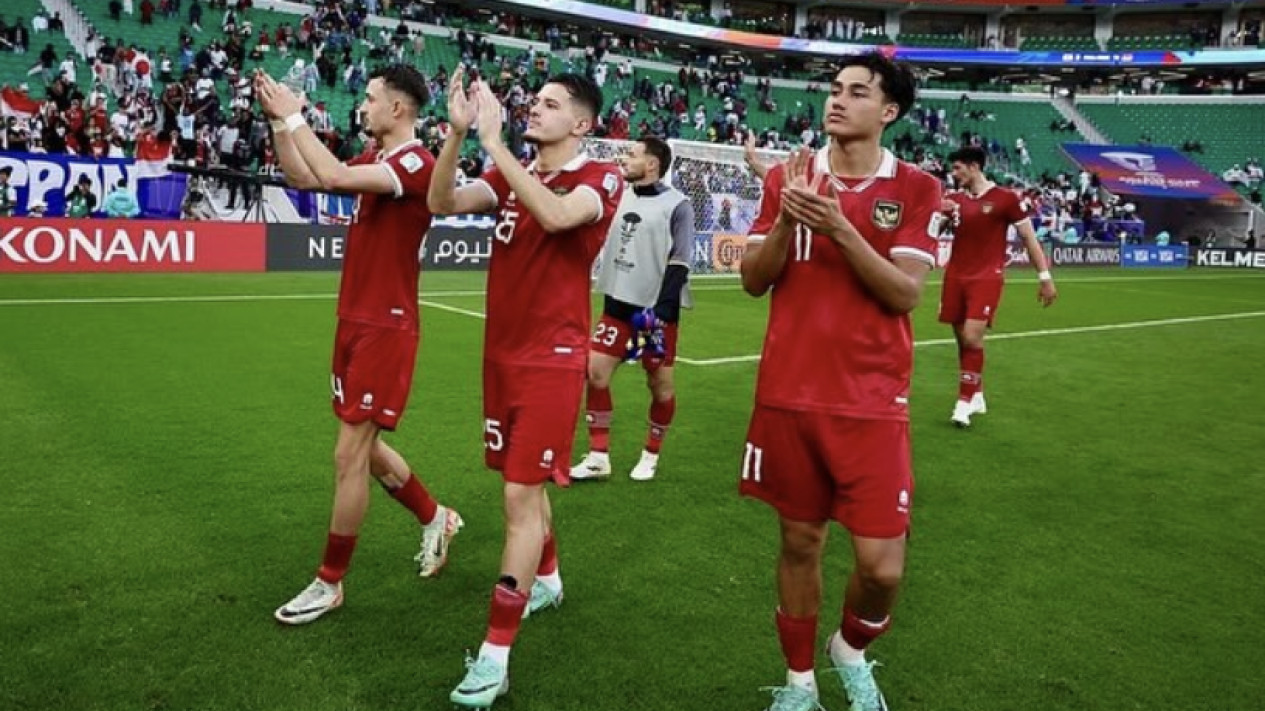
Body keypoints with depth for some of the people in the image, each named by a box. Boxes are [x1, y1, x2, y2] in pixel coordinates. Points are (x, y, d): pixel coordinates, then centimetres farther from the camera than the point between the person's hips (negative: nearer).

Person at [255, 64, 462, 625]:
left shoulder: (416, 163, -16)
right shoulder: (374, 160, 11)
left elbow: (334, 177, -30)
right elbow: (303, 178, 16)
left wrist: (293, 116, -19)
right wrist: (277, 120, 6)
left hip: (385, 328, -9)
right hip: (356, 321, 9)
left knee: (350, 455, -2)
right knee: (364, 447, 16)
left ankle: (330, 583, 12)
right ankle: (436, 519, 37)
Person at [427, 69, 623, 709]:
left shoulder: (601, 179, -8)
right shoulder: (511, 176, 9)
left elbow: (555, 214, -30)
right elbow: (443, 203, -5)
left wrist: (493, 140, -27)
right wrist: (458, 130, -17)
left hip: (552, 358, -7)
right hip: (502, 353, 7)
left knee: (521, 494, -8)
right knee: (523, 482, 19)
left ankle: (495, 654, -1)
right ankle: (546, 579, 44)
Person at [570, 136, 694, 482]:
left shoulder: (676, 204, -9)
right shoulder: (621, 195, 9)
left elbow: (679, 263, -14)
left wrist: (660, 310, -21)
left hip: (655, 308, -5)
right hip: (618, 301, 6)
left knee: (660, 383, 4)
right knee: (595, 371, -1)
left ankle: (650, 455, 23)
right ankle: (599, 456, 10)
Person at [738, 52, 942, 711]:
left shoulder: (916, 188, -1)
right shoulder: (789, 177, 5)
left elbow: (905, 293, -10)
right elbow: (753, 281, 2)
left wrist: (839, 228, -22)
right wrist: (787, 218, -15)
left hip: (872, 402, -1)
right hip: (789, 395, 2)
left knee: (882, 564, -3)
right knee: (800, 541, 11)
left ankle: (851, 650, 30)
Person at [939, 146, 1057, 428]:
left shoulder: (1006, 198, -5)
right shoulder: (952, 199, 8)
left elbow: (1028, 237, -1)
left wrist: (1045, 277, -4)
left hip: (987, 277, -5)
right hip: (955, 276, 5)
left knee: (972, 338, -16)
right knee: (962, 339, 9)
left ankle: (964, 403, -7)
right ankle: (977, 396, 25)